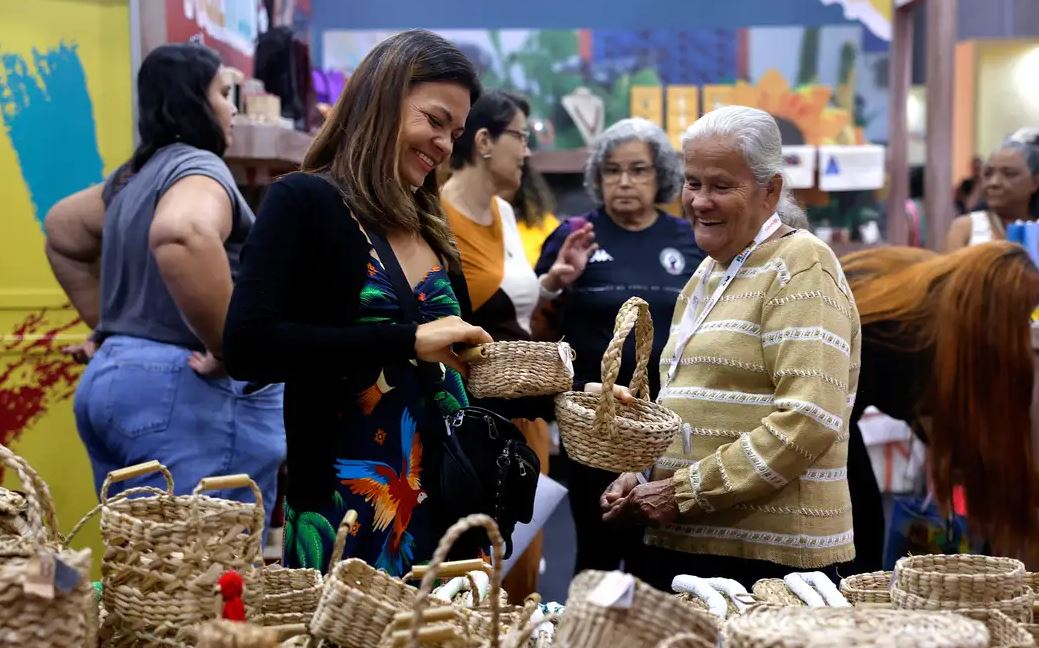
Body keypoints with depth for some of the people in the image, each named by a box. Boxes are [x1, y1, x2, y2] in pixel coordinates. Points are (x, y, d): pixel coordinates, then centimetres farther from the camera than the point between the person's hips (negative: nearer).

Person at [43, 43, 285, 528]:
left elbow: (62, 232, 33)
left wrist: (108, 326, 27)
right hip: (183, 391, -10)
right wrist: (230, 349, -26)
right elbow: (183, 236, -35)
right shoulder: (198, 167, -11)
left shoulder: (135, 175, 17)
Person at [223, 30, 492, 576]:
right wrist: (407, 341, -22)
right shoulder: (304, 203, -7)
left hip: (445, 497, 7)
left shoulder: (431, 227, 14)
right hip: (346, 509, -6)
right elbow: (247, 348, -20)